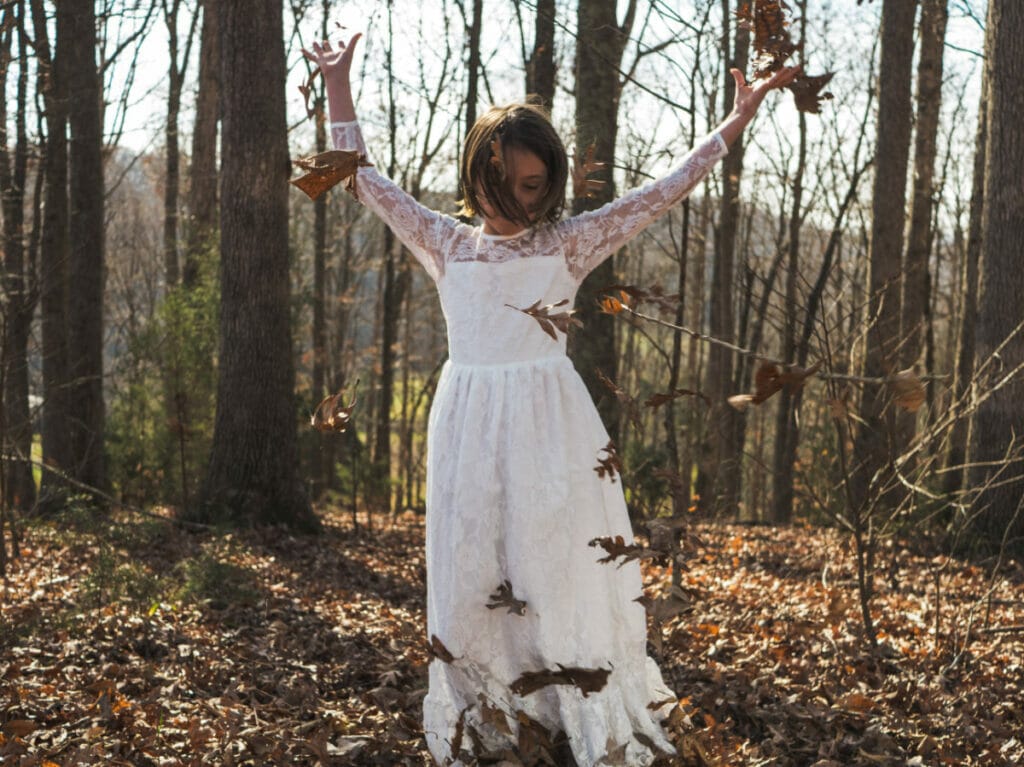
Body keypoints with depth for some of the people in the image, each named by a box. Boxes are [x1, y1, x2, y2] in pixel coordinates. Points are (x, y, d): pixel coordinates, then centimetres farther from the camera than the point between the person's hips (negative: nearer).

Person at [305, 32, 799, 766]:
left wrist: (741, 117, 5)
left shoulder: (571, 243, 3)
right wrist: (339, 83, 15)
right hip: (470, 426, 2)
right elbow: (364, 178, 14)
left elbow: (666, 190, 5)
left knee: (561, 567, 0)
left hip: (549, 423, -2)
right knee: (472, 574, 6)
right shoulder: (446, 243, 8)